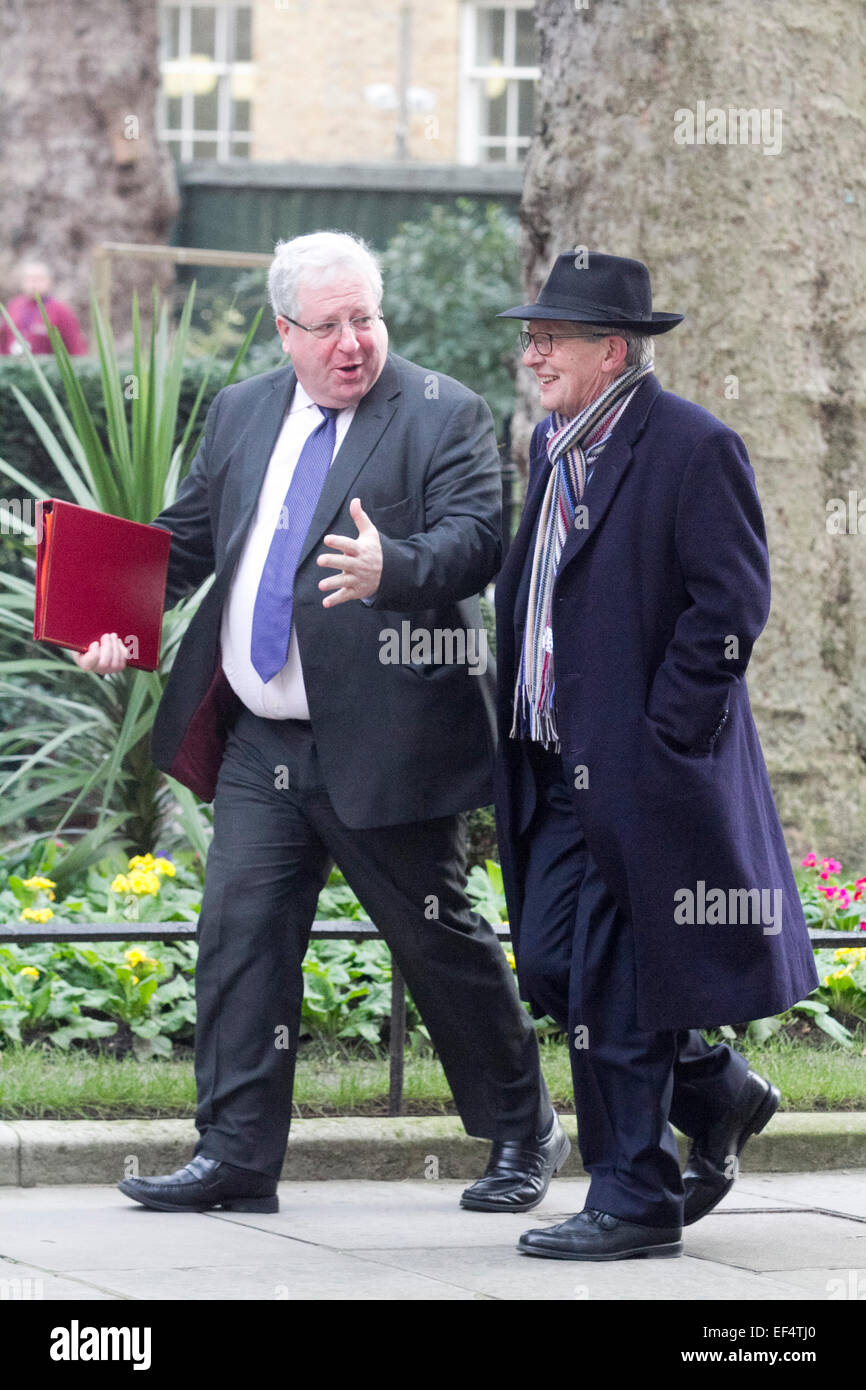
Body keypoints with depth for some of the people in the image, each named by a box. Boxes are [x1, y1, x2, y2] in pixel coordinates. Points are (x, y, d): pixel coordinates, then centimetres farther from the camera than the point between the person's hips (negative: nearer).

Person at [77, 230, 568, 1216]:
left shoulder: (443, 416, -5)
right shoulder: (241, 414, 12)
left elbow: (475, 540, -17)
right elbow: (187, 536, 16)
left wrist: (393, 569, -37)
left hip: (382, 744, -5)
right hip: (259, 745, 5)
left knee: (440, 942, 4)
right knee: (238, 938, 0)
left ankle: (523, 1137, 20)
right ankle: (236, 1156, 4)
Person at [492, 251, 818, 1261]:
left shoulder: (694, 450, -12)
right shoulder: (553, 447, 14)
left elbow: (732, 605, -15)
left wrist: (659, 739, -17)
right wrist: (521, 736, 13)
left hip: (643, 770, -8)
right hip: (559, 768, 8)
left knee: (615, 987, -5)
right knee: (551, 964, 7)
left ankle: (634, 1201, 4)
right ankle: (717, 1094, 27)